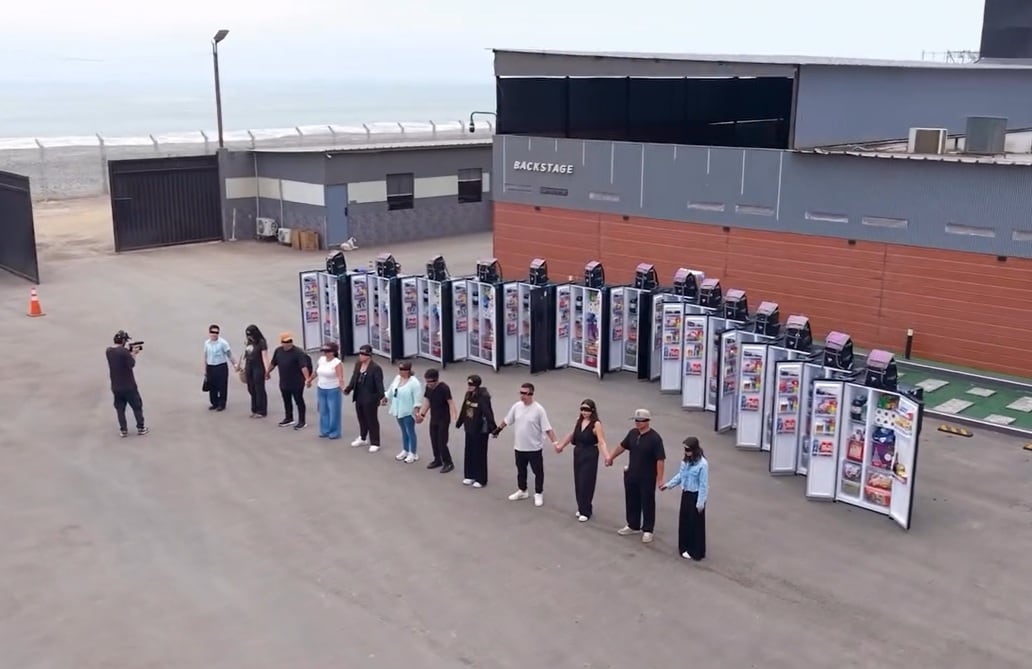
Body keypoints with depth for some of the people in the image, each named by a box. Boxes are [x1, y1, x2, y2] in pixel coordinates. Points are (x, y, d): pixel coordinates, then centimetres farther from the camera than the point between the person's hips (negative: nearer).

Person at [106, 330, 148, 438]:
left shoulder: (108, 351, -1)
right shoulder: (124, 352, -22)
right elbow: (132, 364, -12)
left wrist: (129, 352, 8)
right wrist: (133, 354, 1)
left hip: (115, 387, 5)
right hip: (129, 386, -5)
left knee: (120, 409, 14)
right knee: (137, 406, 12)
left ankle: (123, 430, 16)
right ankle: (140, 428, 18)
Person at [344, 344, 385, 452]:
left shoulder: (375, 368, -17)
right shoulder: (358, 365, 6)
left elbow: (379, 383, -23)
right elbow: (354, 379, 14)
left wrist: (381, 396, -32)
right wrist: (348, 388, 5)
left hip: (370, 399, -7)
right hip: (359, 398, 7)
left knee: (372, 420, 2)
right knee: (362, 419, 21)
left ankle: (375, 443, 12)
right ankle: (363, 438, 39)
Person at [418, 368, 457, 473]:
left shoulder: (444, 388, -22)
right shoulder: (428, 387, -1)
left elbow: (450, 403, -26)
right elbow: (427, 402, 9)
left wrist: (454, 416, -36)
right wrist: (421, 414, 2)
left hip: (443, 419, -7)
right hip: (433, 419, 7)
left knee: (442, 442, -5)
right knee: (434, 441, 15)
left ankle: (448, 463, 9)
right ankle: (437, 460, 33)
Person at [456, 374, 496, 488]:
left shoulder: (483, 397, -21)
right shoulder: (468, 395, 2)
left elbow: (488, 414, -25)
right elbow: (463, 410, 14)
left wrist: (493, 428, -28)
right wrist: (459, 422, 23)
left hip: (481, 430, -7)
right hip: (469, 428, 7)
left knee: (479, 454, 2)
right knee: (469, 453, 15)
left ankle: (481, 479, 13)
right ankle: (470, 476, 29)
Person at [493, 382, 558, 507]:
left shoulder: (539, 409, -18)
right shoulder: (517, 406, -3)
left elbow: (547, 428, -19)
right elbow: (507, 420, 14)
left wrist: (555, 442, -26)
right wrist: (498, 429, 23)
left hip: (535, 448, -5)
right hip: (519, 447, 5)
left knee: (538, 472, 8)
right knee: (521, 470, 19)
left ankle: (538, 494, 24)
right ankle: (522, 491, 37)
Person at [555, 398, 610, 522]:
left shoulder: (596, 424, -18)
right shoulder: (579, 420, 3)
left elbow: (601, 442, -25)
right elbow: (573, 435, 18)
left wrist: (607, 457, -40)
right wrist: (561, 445, 26)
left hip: (590, 455, -7)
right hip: (578, 453, 7)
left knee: (586, 483, -3)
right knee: (578, 482, 12)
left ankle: (586, 512, 8)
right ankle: (581, 508, 27)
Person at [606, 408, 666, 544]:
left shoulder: (654, 438, -20)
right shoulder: (633, 433, -1)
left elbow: (660, 459, -21)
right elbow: (622, 446, 16)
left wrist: (660, 478, -23)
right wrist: (611, 457, 24)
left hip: (647, 478, -6)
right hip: (631, 475, 6)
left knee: (647, 504, 7)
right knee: (632, 501, 17)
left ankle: (647, 530, 20)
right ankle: (633, 526, 34)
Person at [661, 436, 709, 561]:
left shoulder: (702, 464, -23)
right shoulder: (685, 461, 0)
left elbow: (703, 485, -19)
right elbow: (680, 475, 14)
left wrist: (700, 502, -16)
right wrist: (668, 485, 7)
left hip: (696, 496, -8)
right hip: (686, 494, 8)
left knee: (695, 524, 3)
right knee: (684, 521, 15)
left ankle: (695, 551, 15)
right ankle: (685, 547, 30)